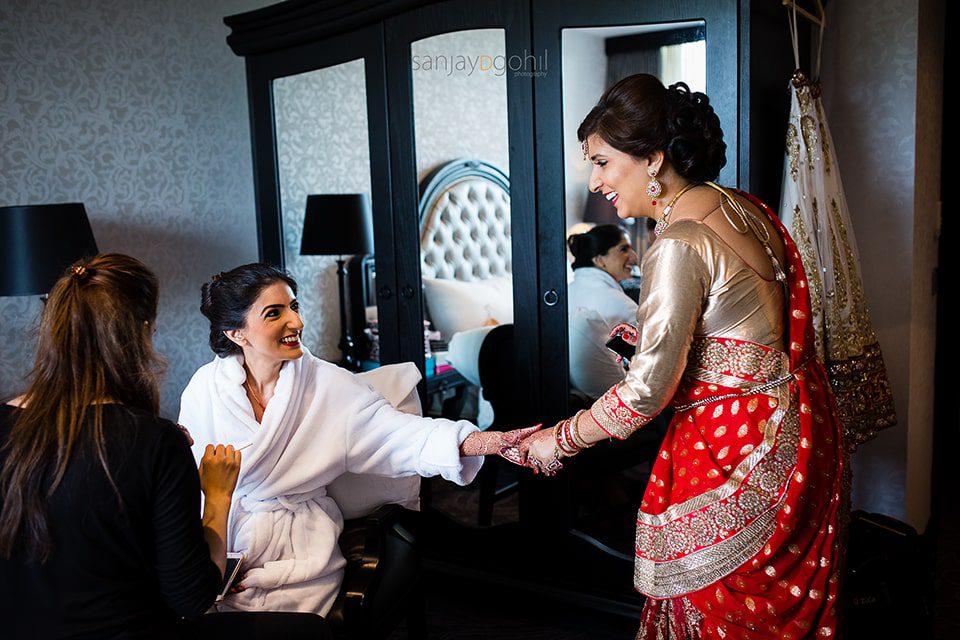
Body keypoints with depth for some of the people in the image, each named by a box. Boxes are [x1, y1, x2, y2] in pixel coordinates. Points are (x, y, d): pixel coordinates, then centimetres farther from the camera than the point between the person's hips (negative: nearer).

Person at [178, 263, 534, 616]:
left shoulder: (327, 383, -7)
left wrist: (485, 442, -31)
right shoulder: (204, 388, -3)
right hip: (221, 542, 1)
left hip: (300, 547, -1)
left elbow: (397, 432, -17)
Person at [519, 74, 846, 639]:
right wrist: (654, 340, 16)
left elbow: (648, 392, -21)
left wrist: (559, 441, -9)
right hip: (797, 422, 10)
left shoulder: (679, 246, -23)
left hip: (737, 451, -9)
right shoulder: (745, 208, 5)